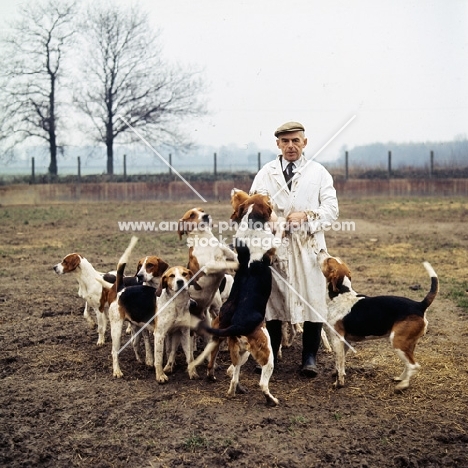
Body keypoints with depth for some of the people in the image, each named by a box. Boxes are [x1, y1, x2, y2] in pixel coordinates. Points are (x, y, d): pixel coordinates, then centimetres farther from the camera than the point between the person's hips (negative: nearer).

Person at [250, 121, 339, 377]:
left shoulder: (319, 172, 8)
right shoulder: (265, 173, 11)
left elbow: (331, 208, 1)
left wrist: (307, 216, -15)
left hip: (309, 245, -1)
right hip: (275, 244, 1)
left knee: (312, 300, -3)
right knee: (272, 299, 6)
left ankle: (309, 357, 7)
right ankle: (271, 353, 19)